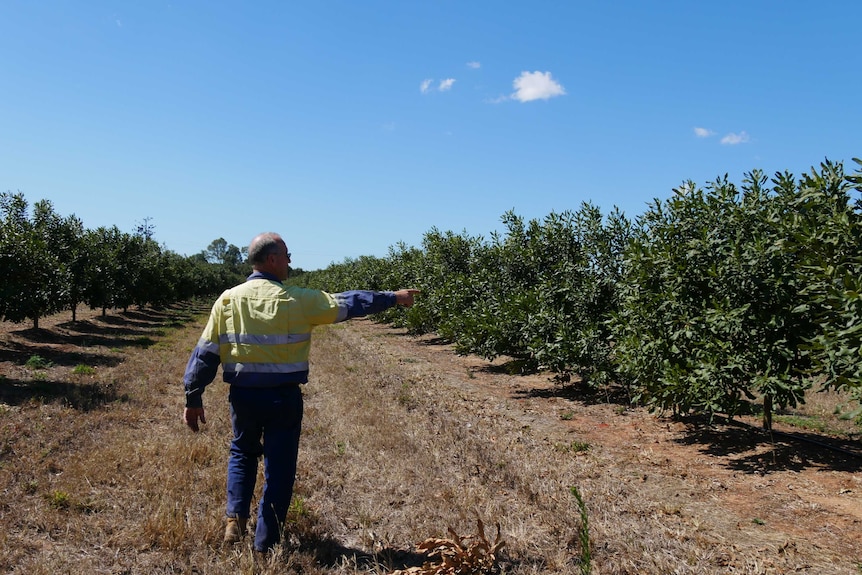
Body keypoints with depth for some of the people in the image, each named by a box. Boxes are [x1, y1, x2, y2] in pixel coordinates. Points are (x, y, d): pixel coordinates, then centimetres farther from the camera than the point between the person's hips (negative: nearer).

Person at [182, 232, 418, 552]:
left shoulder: (228, 300, -2)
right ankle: (265, 544, 18)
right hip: (284, 397, -3)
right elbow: (347, 304, -2)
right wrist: (392, 298, 9)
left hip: (242, 394, 3)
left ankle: (236, 518, 16)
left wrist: (193, 398, 7)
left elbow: (206, 352, -1)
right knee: (279, 468, 11)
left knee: (242, 453, 29)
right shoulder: (297, 300, -10)